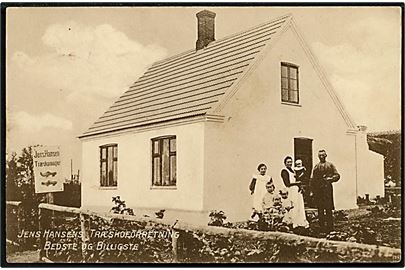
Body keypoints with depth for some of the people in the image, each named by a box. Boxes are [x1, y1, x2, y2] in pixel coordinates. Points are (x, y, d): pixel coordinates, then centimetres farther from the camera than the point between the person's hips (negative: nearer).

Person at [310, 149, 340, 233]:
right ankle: (322, 226, 9)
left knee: (328, 208, -4)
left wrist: (331, 178, -11)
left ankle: (329, 226, 3)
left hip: (327, 189, -2)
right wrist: (312, 191, 6)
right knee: (320, 209, 2)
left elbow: (337, 175, 7)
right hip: (318, 190, 2)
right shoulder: (316, 167, 14)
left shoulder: (330, 165, 8)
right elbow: (312, 180, 13)